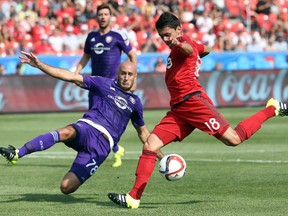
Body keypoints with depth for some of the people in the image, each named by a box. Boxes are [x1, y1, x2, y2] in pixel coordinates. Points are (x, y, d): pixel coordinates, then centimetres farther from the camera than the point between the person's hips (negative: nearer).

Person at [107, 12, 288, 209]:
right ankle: (134, 198, -11)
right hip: (178, 109, 9)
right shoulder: (180, 47, 23)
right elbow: (205, 50, 43)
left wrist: (179, 45, -55)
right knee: (150, 145, -5)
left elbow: (190, 49, -32)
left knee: (234, 139, -11)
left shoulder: (185, 43, -4)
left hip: (193, 100, -9)